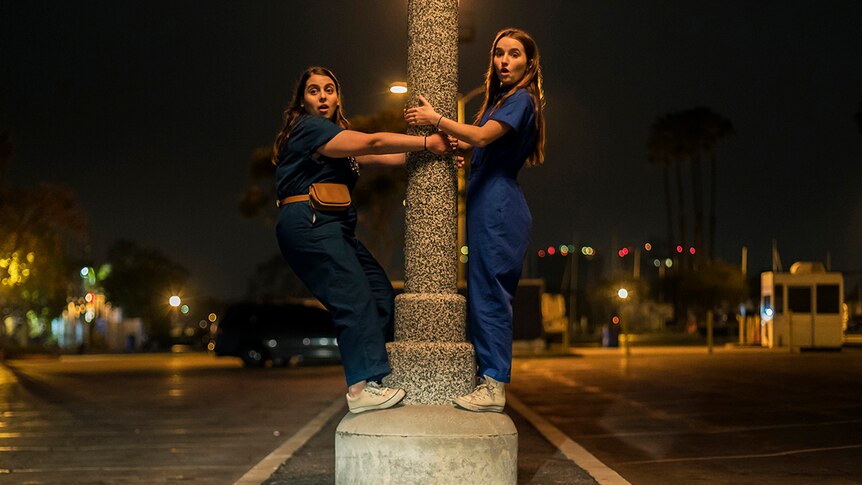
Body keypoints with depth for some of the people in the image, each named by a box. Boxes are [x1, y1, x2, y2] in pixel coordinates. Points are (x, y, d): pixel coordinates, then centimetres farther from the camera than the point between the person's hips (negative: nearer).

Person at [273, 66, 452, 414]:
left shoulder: (336, 138, 25)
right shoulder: (308, 128, -6)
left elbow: (382, 158, 18)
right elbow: (372, 143, -13)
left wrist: (425, 152, 11)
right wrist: (427, 143, -8)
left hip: (333, 225, 10)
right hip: (308, 222, -10)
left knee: (380, 293, 5)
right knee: (355, 299, -20)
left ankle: (371, 375, 5)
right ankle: (363, 386, -25)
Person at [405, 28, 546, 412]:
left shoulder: (521, 99, -6)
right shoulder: (501, 99, 24)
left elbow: (482, 137, -18)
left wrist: (436, 119, -9)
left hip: (499, 207, -10)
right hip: (487, 205, 10)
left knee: (490, 293, -12)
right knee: (482, 293, 9)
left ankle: (494, 387, -12)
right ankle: (486, 378, 12)